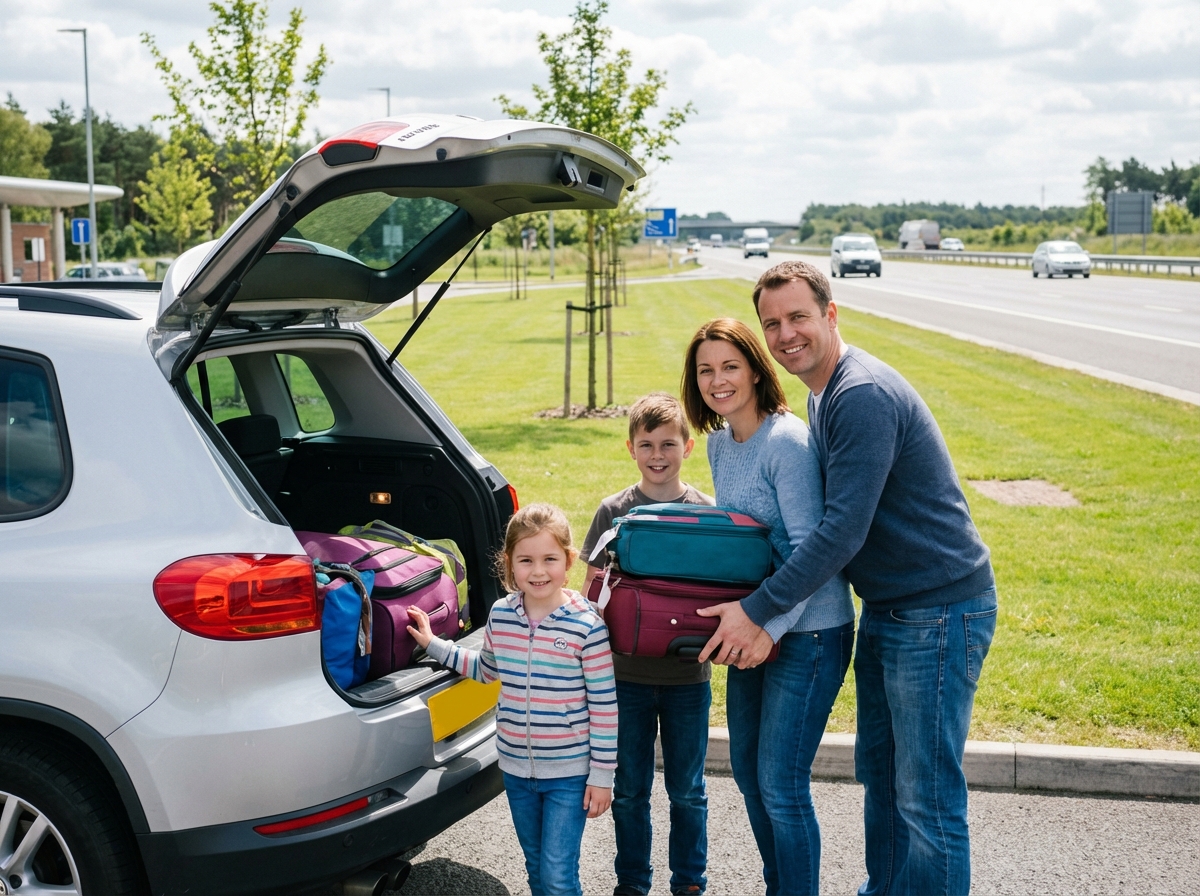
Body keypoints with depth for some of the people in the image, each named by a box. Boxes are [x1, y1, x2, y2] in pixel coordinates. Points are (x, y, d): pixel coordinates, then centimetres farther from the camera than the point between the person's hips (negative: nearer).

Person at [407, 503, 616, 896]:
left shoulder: (586, 626, -17)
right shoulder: (500, 616, -2)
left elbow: (604, 706, -12)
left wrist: (602, 775, -10)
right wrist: (434, 645, 14)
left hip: (568, 773, -5)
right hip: (516, 769, 5)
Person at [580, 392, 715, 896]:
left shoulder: (707, 512, -2)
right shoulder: (613, 511, -1)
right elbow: (591, 587, 2)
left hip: (688, 674, 0)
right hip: (627, 671, 1)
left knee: (687, 791, 10)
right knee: (629, 790, 11)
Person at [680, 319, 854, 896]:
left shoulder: (787, 442, -20)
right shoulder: (719, 442, 7)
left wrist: (770, 628, -26)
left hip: (806, 630, -9)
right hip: (755, 626, 9)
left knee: (780, 785, -4)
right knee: (747, 769, 18)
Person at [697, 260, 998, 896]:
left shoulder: (864, 397, -22)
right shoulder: (823, 394, 11)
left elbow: (844, 529, -26)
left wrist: (757, 610, -21)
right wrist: (762, 602, 13)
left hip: (939, 611, -10)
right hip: (886, 606, 10)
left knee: (927, 797, -4)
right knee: (878, 773, 20)